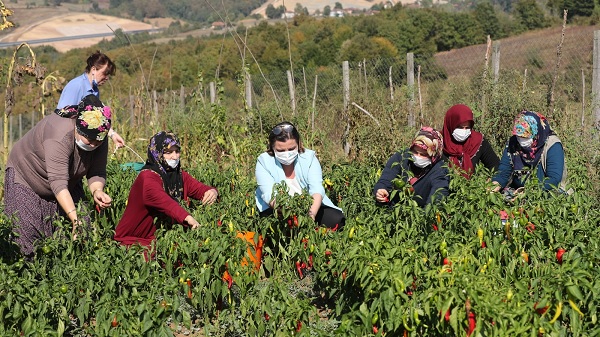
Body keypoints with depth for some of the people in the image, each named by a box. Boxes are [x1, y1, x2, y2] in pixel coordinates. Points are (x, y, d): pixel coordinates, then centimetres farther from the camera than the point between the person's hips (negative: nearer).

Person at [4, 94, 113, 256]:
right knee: (27, 231, -16)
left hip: (69, 184, 6)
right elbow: (58, 182, -46)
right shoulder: (60, 135, -40)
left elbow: (97, 173, -18)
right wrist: (74, 218, -54)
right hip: (26, 175, -6)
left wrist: (97, 191, -41)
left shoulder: (99, 139, -20)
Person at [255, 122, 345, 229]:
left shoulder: (309, 157, -7)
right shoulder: (264, 162, -12)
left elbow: (316, 189, -19)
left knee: (336, 219, -19)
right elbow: (270, 195, -24)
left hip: (309, 206, 2)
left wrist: (311, 214, -40)